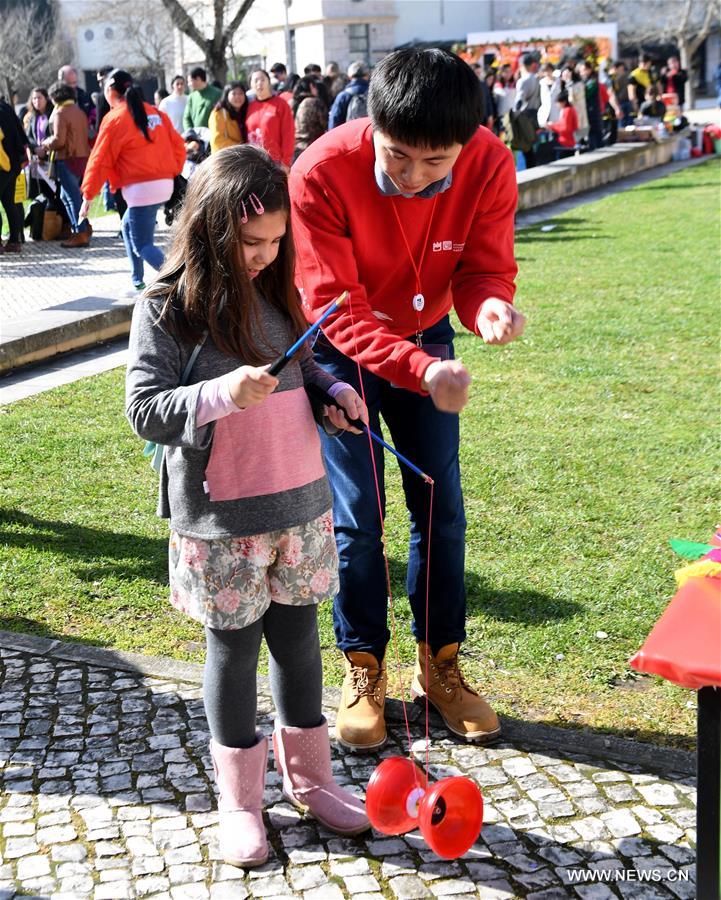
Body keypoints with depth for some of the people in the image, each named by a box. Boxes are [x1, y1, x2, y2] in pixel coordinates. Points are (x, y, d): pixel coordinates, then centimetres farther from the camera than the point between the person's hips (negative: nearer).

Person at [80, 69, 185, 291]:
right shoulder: (156, 113, 12)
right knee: (129, 227, 25)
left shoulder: (114, 118, -6)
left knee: (143, 246, -5)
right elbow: (178, 146, 9)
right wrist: (171, 172, 16)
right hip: (164, 184, 8)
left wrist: (88, 195, -1)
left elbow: (100, 160, -6)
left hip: (140, 188, -7)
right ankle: (138, 281, 24)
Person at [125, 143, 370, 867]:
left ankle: (308, 777, 33)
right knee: (234, 646, 8)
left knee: (298, 637, 15)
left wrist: (335, 393, 1)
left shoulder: (274, 292, 6)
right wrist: (222, 393, -29)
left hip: (300, 502, 5)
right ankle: (239, 800, 26)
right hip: (219, 518, -5)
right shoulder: (167, 308, -12)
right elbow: (144, 409, -15)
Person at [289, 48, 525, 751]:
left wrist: (489, 305, -39)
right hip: (339, 347, -3)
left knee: (441, 506, 4)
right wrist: (421, 370, -44)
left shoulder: (490, 167, -23)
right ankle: (363, 669, 16)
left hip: (425, 337, 3)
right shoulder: (323, 173, -31)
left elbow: (482, 269, -14)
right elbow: (336, 308, -30)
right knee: (356, 515, -3)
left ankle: (439, 664, 21)